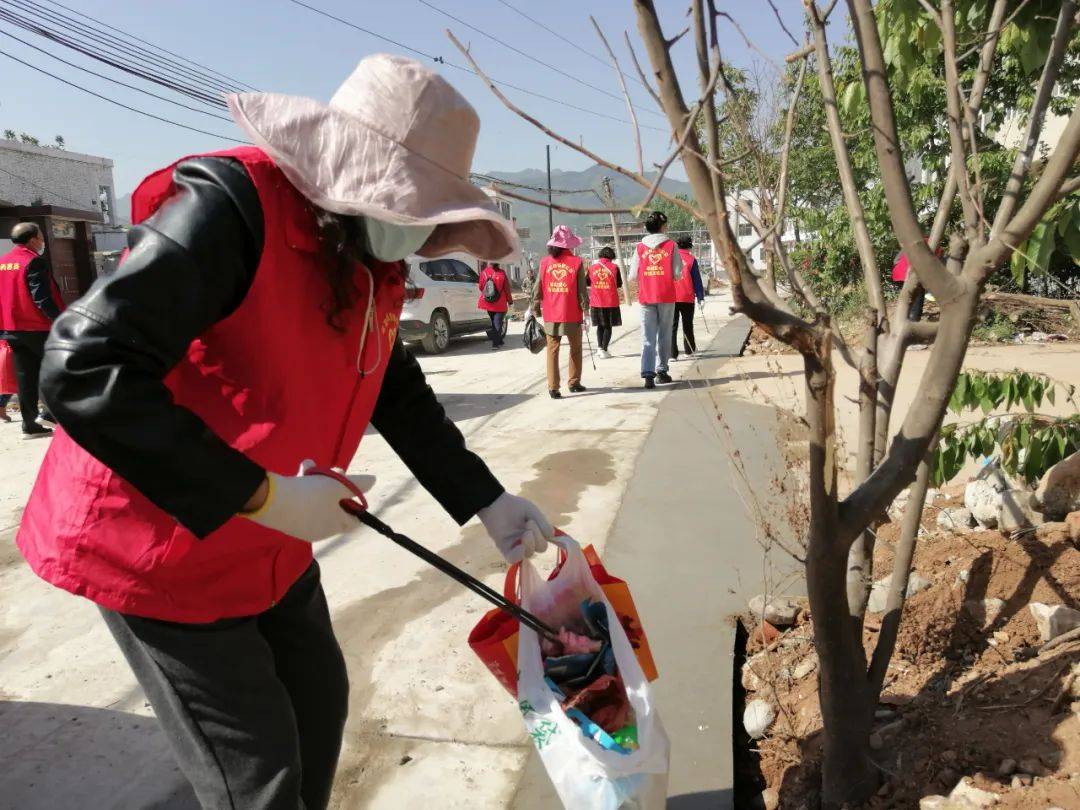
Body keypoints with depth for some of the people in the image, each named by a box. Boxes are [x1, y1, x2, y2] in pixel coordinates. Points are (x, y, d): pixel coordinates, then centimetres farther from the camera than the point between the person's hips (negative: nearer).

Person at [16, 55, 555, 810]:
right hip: (156, 547, -8)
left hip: (271, 544, 8)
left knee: (319, 699, 22)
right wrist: (263, 497, -30)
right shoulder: (230, 207, -27)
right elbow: (84, 371, -32)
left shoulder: (377, 264, -1)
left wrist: (488, 502, 4)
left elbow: (400, 397, 9)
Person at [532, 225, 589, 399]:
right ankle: (574, 383, 23)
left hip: (550, 315, 2)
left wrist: (535, 309, 10)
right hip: (572, 315, -1)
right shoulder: (576, 262, -6)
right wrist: (585, 310, 0)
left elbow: (537, 289, 2)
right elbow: (582, 290, -6)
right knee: (575, 349, 15)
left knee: (552, 350, 6)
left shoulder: (545, 262, 0)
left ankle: (553, 387, -1)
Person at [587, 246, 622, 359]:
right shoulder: (614, 267, -5)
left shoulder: (592, 268, 0)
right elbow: (619, 284, 2)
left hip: (596, 302, 2)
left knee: (600, 326, 16)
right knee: (608, 326, 7)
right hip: (611, 302, -2)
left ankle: (599, 348, 6)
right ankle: (604, 350, 2)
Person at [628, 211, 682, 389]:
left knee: (647, 337, 0)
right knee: (664, 335, 13)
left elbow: (633, 276, 0)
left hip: (646, 298, 1)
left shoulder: (640, 247, 0)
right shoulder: (671, 246, -3)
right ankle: (661, 371, 20)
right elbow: (677, 274, -6)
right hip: (666, 296, -1)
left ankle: (648, 374, -13)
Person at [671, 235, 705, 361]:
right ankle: (689, 350, 26)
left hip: (671, 298, 1)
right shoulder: (691, 259, -2)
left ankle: (672, 354, -6)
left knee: (672, 326, 1)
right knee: (687, 325, 14)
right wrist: (700, 297, 2)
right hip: (687, 298, -1)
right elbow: (697, 280, -2)